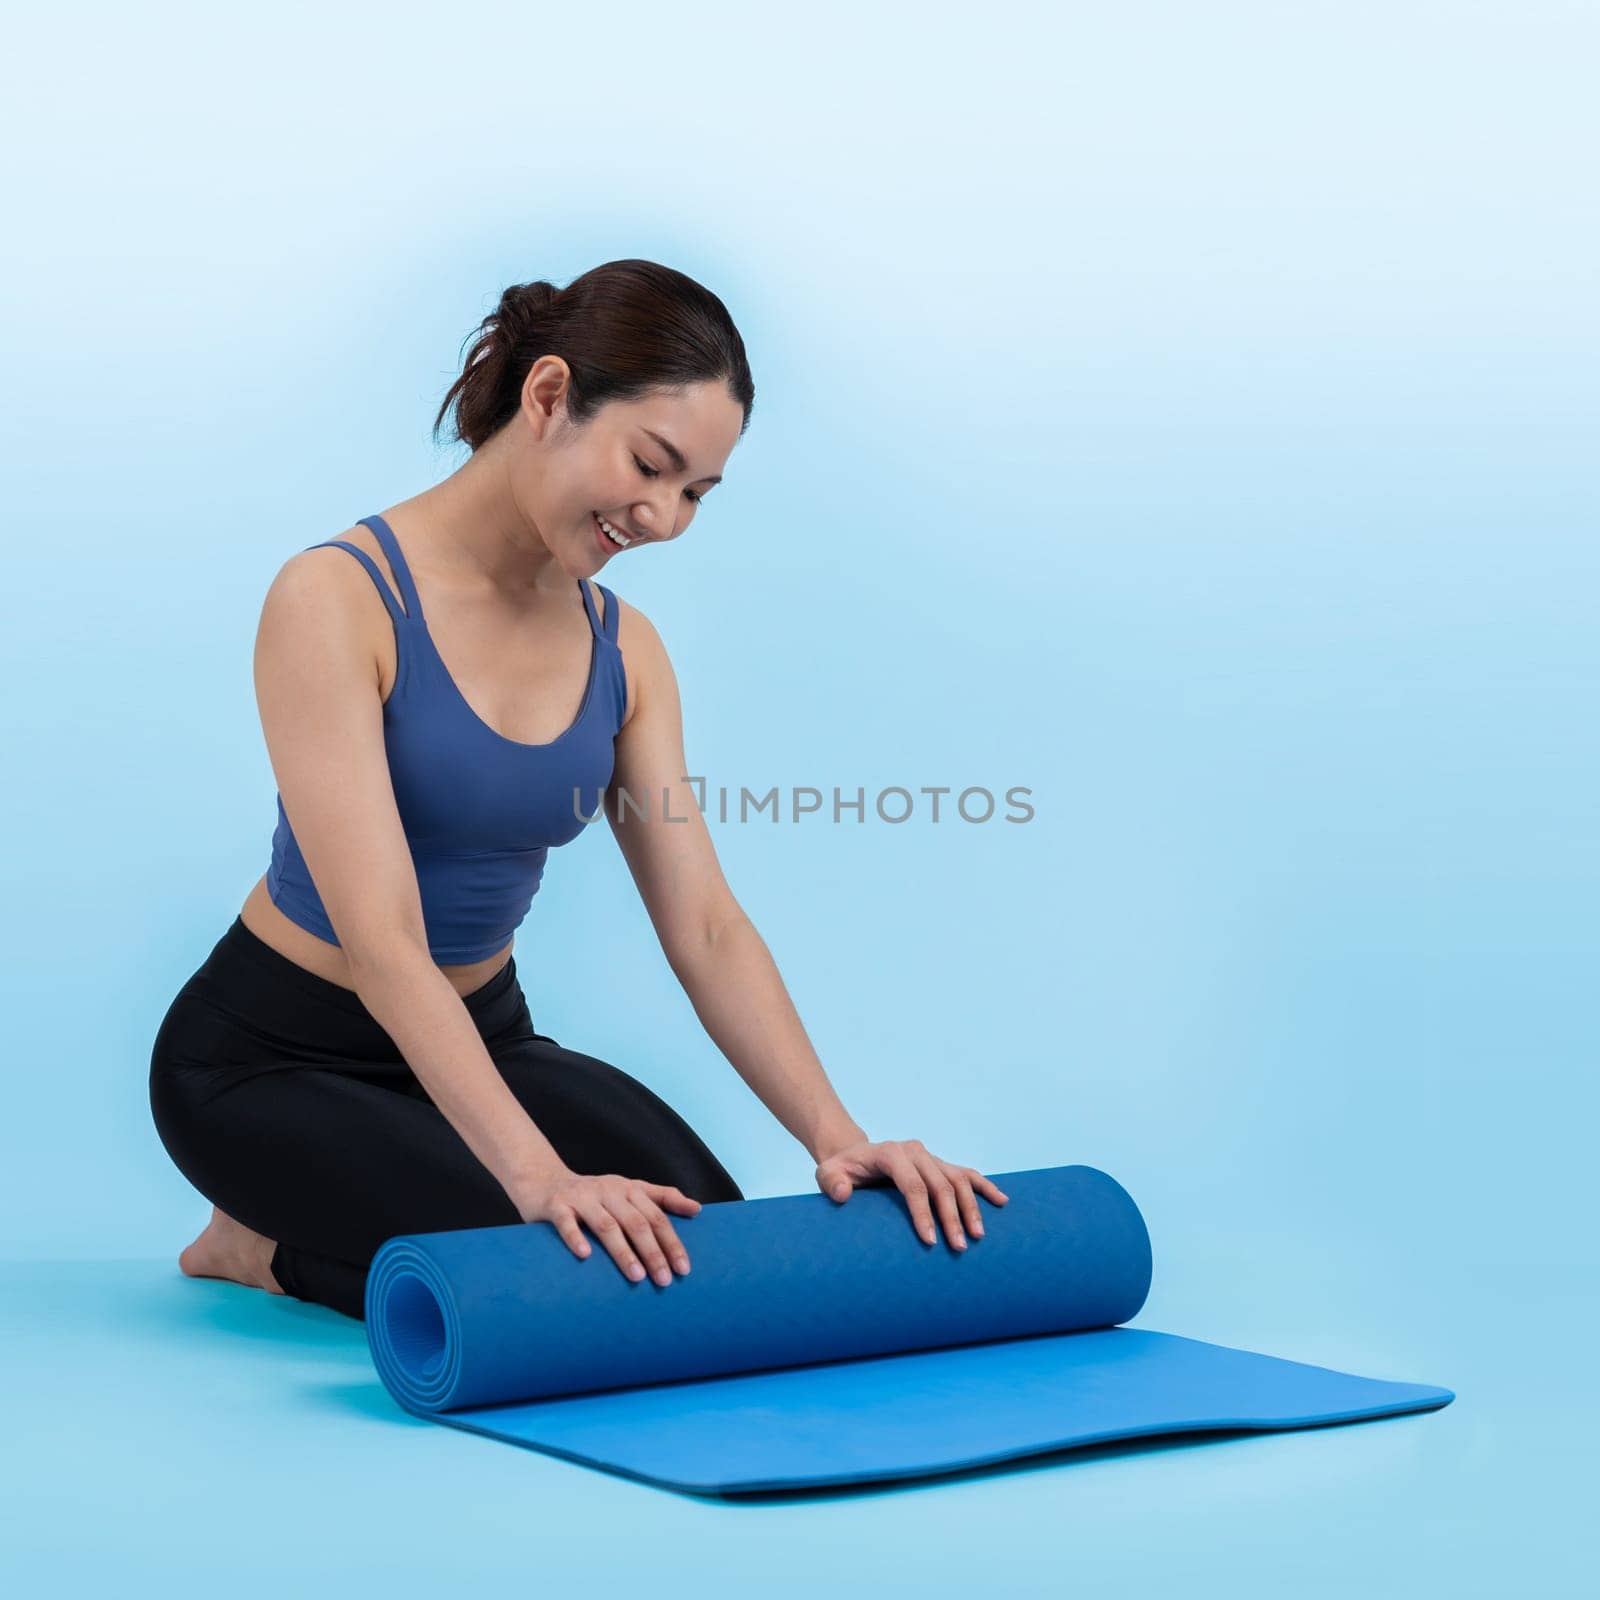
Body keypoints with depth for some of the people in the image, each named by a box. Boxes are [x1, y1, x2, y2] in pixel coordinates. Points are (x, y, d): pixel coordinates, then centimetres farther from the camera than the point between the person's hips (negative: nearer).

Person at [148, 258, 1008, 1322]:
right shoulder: (337, 600, -23)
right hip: (277, 1057, -7)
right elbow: (380, 940, -31)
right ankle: (272, 1243, 2)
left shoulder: (622, 651, -3)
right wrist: (539, 1175, -41)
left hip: (478, 1035, 7)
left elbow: (706, 926, -7)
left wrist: (839, 1139, -20)